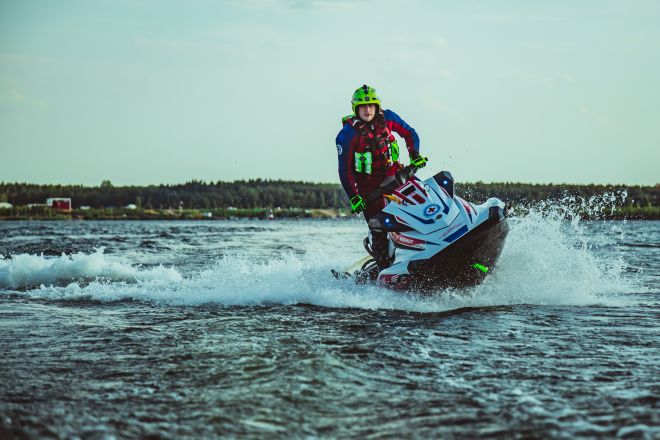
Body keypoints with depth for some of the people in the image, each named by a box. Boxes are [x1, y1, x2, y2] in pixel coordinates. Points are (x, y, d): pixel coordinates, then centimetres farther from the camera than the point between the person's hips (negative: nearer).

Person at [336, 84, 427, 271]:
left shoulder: (386, 117, -5)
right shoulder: (347, 134, -16)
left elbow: (409, 134, 8)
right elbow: (345, 170, -13)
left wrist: (414, 155, -9)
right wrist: (353, 197, -20)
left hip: (392, 173, 4)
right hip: (367, 183, -4)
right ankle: (383, 267, -2)